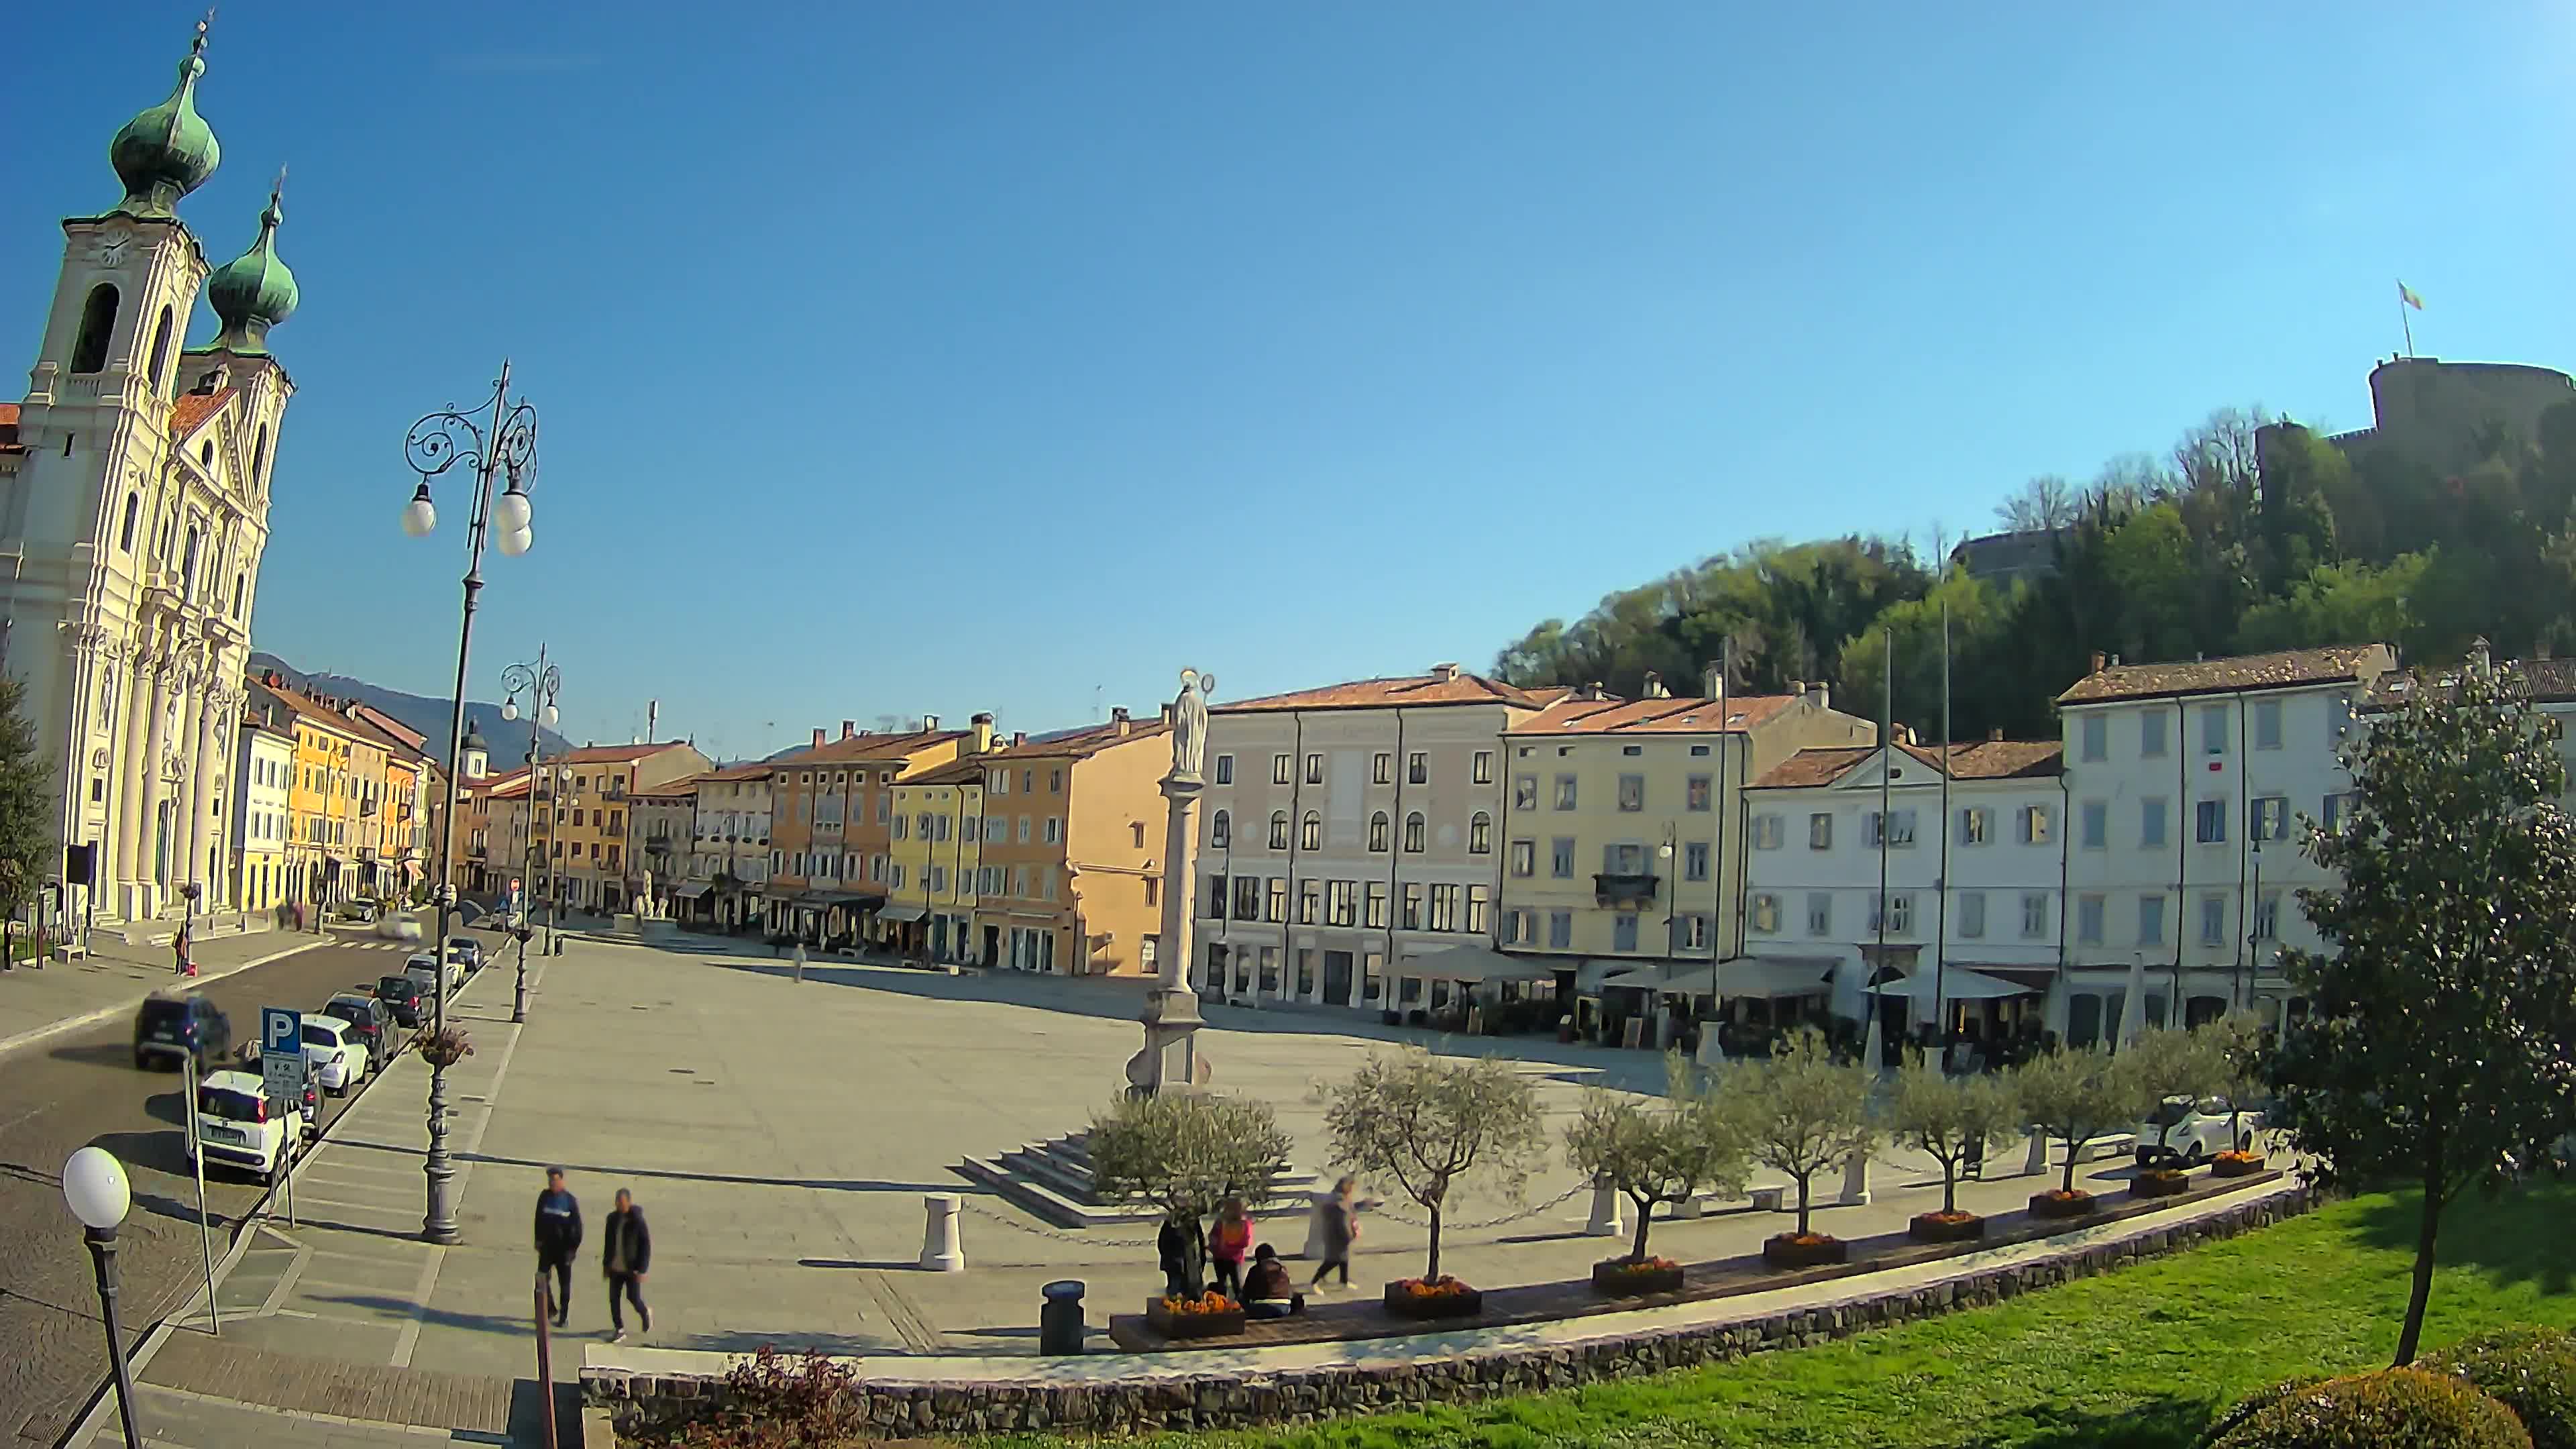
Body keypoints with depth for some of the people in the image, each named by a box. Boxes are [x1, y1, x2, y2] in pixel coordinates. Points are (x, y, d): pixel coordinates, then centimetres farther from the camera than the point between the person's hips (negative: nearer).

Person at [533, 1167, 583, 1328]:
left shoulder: (571, 1200, -10)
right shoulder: (545, 1197, -1)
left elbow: (577, 1226, -7)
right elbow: (539, 1219, 9)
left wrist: (573, 1248, -10)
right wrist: (538, 1240, 4)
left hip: (563, 1248, -3)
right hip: (547, 1246, 3)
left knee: (564, 1284, 5)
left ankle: (563, 1317, 14)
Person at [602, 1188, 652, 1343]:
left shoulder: (637, 1221, -14)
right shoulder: (613, 1218, 2)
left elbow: (646, 1246, -13)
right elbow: (608, 1242, 13)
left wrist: (641, 1269, -15)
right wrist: (606, 1264, 12)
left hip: (632, 1269, -5)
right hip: (616, 1268, 5)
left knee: (633, 1298, 2)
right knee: (614, 1299, 3)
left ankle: (645, 1314, 33)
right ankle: (620, 1331, 14)